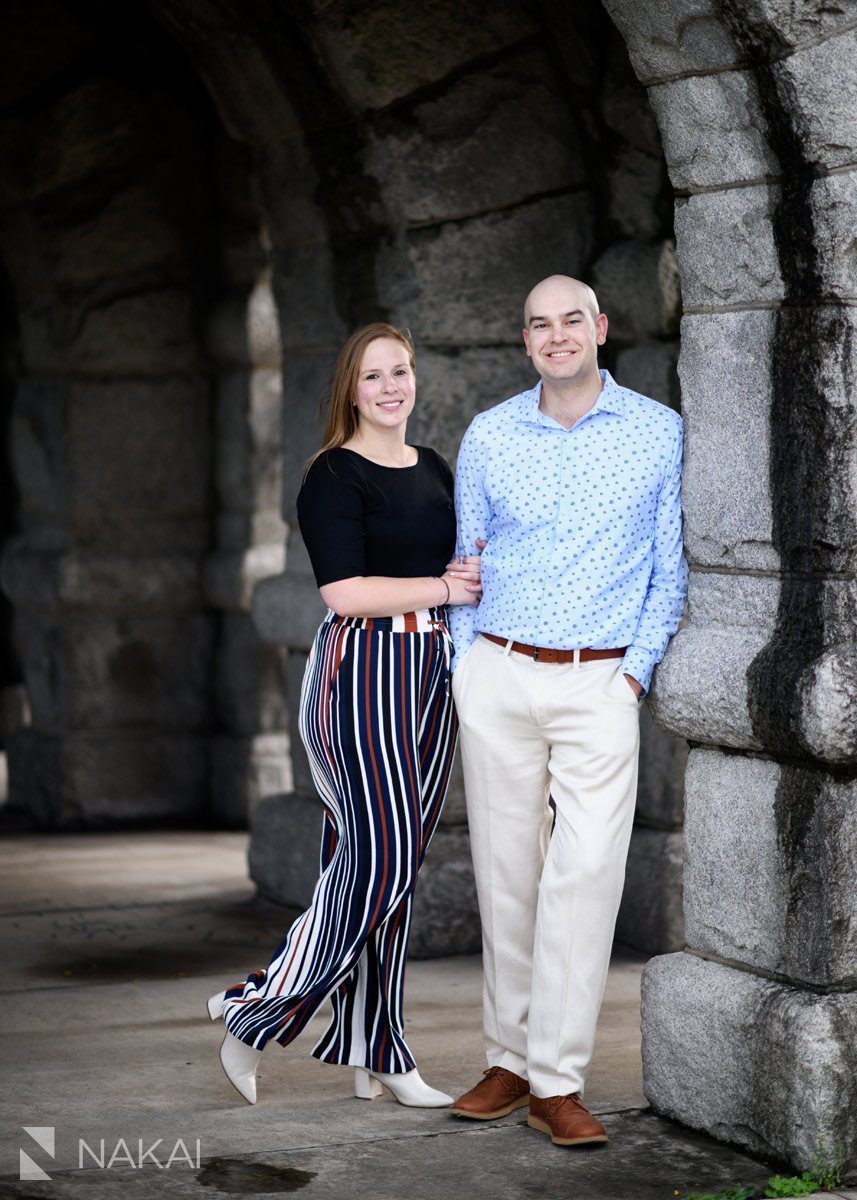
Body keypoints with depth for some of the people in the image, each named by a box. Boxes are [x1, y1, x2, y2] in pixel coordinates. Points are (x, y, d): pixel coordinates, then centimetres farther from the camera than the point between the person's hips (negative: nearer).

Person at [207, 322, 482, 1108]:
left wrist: (474, 576, 6)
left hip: (430, 673, 7)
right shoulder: (335, 476, -6)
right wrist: (441, 587, -11)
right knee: (378, 856, -11)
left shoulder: (435, 471, 17)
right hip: (362, 668, -7)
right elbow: (346, 591, -16)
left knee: (400, 860, 7)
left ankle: (375, 1055, 12)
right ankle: (256, 1014, 2)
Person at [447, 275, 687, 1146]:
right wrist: (467, 668, 6)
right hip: (498, 680, 2)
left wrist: (636, 672, -3)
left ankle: (558, 1083, -7)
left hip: (601, 686, -2)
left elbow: (672, 567, 5)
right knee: (506, 872, 5)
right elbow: (466, 560, 14)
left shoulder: (660, 434, 2)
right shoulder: (488, 437, 7)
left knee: (585, 873, -10)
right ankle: (509, 1062, 16)